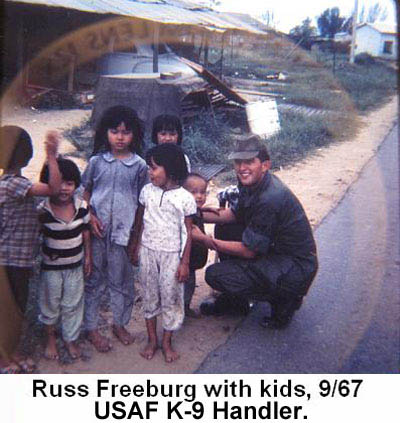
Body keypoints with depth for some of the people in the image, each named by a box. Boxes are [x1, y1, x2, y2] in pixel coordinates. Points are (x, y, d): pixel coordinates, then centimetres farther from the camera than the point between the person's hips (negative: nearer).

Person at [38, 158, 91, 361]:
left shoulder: (82, 206, -11)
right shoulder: (42, 210, -19)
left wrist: (88, 257, 6)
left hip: (75, 265, 2)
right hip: (50, 266, -2)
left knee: (73, 305, 14)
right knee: (50, 304, 16)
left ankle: (71, 339, 35)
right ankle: (51, 338, 39)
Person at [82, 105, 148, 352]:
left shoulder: (139, 165, -3)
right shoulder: (97, 161, 0)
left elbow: (142, 202, 1)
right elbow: (85, 191, 9)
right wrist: (90, 216, -7)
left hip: (123, 232, 0)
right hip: (96, 231, 1)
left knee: (121, 281, 12)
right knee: (94, 279, 11)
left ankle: (120, 324, 33)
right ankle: (92, 328, 26)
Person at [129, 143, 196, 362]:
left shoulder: (185, 198, -11)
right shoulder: (147, 191, -1)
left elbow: (188, 233, -6)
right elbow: (140, 221, 9)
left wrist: (184, 262, -7)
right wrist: (134, 247, 12)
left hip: (171, 254, -3)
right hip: (147, 251, 3)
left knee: (170, 297, 6)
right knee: (149, 296, 13)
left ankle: (167, 342, 23)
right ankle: (152, 339, 29)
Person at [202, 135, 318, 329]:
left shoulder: (270, 200, -28)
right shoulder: (251, 182, -1)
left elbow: (249, 251, -22)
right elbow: (236, 214, 13)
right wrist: (200, 215, 2)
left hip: (296, 269, -9)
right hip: (275, 251, 9)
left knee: (214, 275, -15)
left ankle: (285, 300, 0)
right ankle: (235, 299, 21)